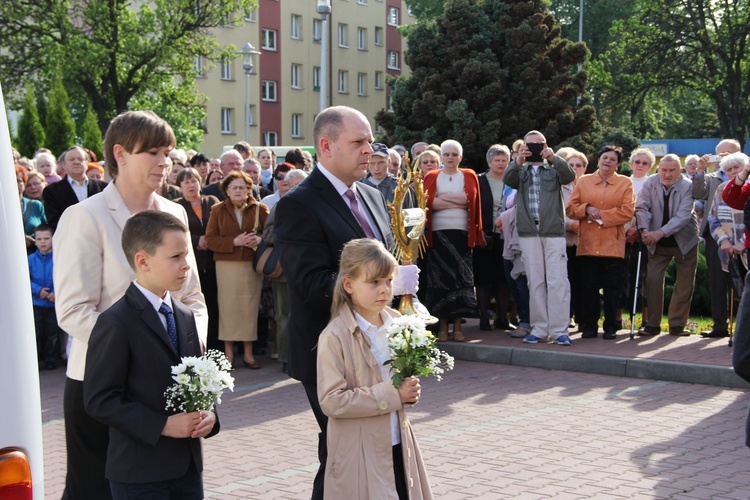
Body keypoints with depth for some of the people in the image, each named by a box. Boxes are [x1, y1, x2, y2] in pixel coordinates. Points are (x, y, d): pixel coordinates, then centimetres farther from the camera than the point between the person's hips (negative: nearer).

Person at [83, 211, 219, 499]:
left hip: (188, 466, 7)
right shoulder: (116, 323, -12)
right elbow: (100, 400, -16)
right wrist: (163, 425, -20)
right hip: (139, 473, -7)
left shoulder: (186, 317, 12)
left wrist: (207, 415, -1)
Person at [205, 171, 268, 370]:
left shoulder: (259, 209, 8)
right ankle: (228, 352, 5)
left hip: (252, 265, 1)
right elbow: (210, 240, 0)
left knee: (250, 306, 2)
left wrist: (260, 239, -14)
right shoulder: (218, 210, 6)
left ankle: (248, 353, 9)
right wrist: (234, 242, -13)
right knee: (228, 306, -2)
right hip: (226, 265, -1)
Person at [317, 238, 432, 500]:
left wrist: (409, 389, -3)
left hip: (398, 444, 6)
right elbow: (331, 401, -21)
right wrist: (391, 395, -21)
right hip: (359, 453, -6)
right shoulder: (334, 337, -16)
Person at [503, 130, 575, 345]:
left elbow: (570, 176, -6)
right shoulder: (521, 172, 15)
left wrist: (554, 159, -23)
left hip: (554, 232, -2)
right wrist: (518, 162, -25)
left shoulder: (554, 169, 13)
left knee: (558, 281, -7)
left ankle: (559, 330, -7)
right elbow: (507, 179, -5)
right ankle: (539, 328, 8)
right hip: (528, 233, 2)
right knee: (535, 281, 3)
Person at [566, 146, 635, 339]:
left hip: (613, 245, -2)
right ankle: (589, 326, 11)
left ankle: (611, 327, 9)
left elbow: (627, 211, -5)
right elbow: (570, 209, 8)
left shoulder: (625, 183, 7)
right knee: (588, 287, 3)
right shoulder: (583, 182, 13)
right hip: (587, 245, 2)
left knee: (612, 289, 1)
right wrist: (586, 209, -11)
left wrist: (602, 216, -11)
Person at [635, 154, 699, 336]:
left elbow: (683, 215, -23)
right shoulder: (650, 183, -6)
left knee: (685, 284, 2)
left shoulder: (687, 186, -14)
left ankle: (677, 324, 13)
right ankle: (652, 324, 1)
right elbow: (642, 208, -11)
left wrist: (661, 232, -34)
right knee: (653, 279, -7)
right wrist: (644, 230, -29)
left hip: (684, 241, -1)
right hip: (657, 243, 1)